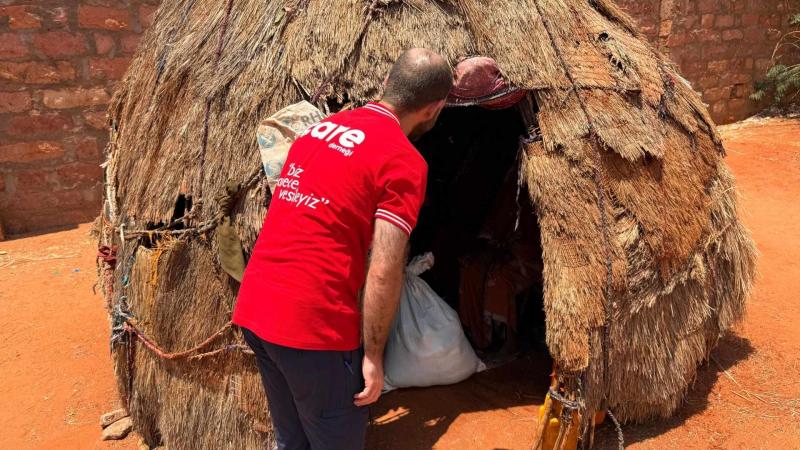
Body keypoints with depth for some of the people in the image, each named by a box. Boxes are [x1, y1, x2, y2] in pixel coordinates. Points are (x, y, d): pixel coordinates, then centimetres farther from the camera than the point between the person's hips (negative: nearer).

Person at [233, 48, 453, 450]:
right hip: (312, 322, -8)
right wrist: (373, 355, -8)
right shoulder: (403, 161, -11)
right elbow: (384, 273, -15)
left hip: (254, 306, 8)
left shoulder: (318, 127, 13)